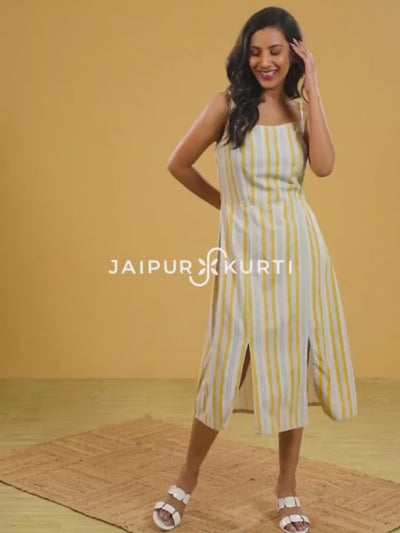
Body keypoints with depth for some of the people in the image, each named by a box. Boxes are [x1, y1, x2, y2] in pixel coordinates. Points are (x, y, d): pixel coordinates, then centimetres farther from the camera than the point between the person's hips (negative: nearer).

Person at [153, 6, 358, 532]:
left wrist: (311, 90, -7)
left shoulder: (301, 108, 9)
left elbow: (324, 166, -9)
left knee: (294, 361, 7)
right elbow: (179, 164, 6)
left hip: (298, 245, 3)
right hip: (246, 247, -3)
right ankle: (187, 479, 19)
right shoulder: (229, 103, -1)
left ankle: (287, 486, 21)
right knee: (228, 364, 0)